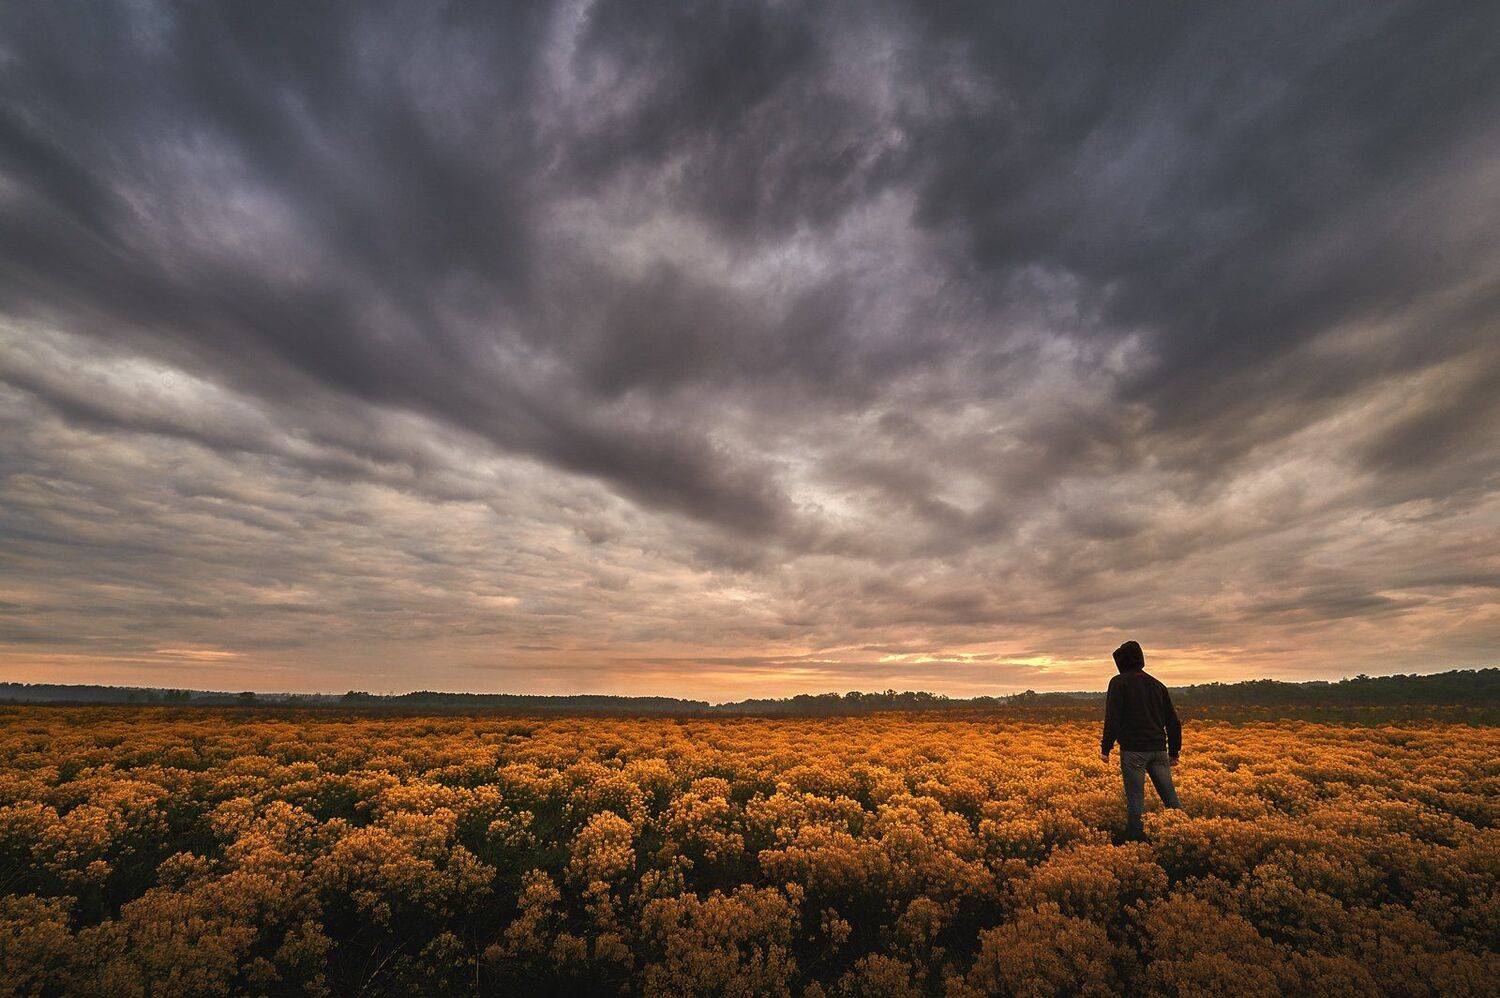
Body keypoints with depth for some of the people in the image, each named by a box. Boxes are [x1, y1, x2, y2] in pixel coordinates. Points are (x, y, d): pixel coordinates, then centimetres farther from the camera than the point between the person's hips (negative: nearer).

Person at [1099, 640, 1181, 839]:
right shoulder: (1157, 684, 15)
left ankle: (1136, 840, 3)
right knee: (1170, 796, 13)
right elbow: (1173, 721, 18)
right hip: (1158, 749, 6)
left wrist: (1106, 748, -6)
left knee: (1135, 800, 0)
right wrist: (1174, 752, 25)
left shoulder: (1119, 682, -3)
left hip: (1133, 749, -6)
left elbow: (1113, 718, -11)